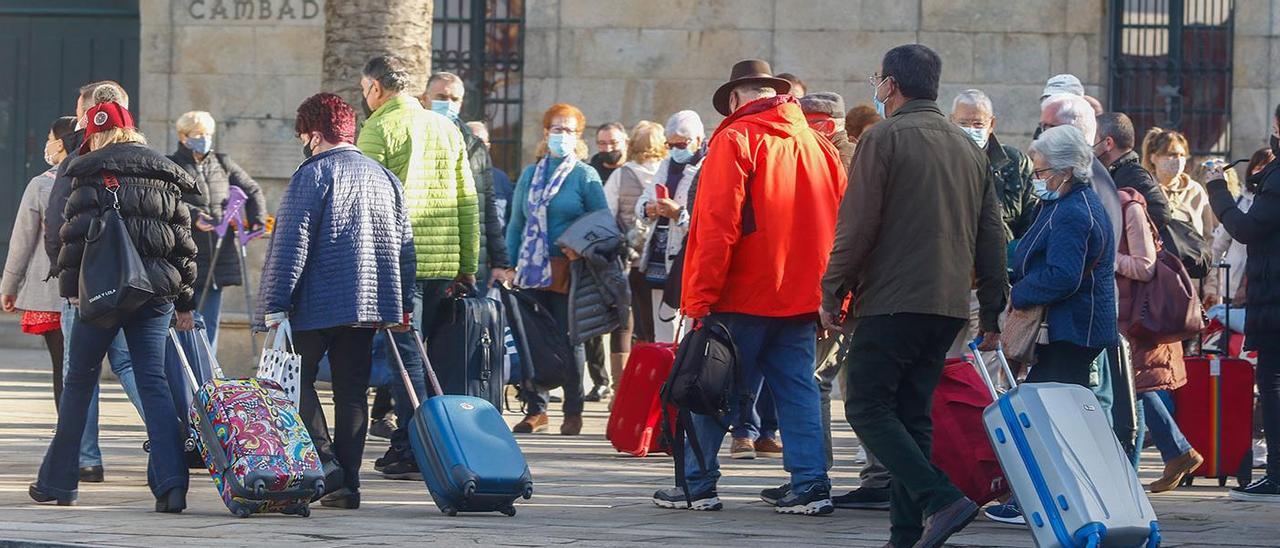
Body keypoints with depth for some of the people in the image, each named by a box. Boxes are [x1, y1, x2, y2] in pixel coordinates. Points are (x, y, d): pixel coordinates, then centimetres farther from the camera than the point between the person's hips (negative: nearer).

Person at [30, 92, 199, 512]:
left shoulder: (93, 174, -2)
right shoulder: (166, 178, 13)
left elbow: (77, 232, -11)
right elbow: (183, 239, 14)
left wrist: (71, 285, -6)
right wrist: (185, 302, 17)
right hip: (156, 291, 4)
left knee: (79, 382, 8)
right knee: (153, 382, 0)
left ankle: (57, 482, 15)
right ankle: (172, 485, -14)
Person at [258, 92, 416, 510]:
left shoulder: (315, 174, -9)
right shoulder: (385, 178, 14)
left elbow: (291, 244, -14)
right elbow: (405, 245, 16)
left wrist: (275, 305, -13)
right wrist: (403, 306, 21)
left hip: (318, 303, -6)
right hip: (369, 304, 6)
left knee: (297, 381, 6)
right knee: (352, 391, 8)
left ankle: (324, 461, -8)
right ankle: (347, 484, 6)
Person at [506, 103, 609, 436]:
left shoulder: (586, 176, 2)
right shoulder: (530, 174, 12)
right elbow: (516, 224, 15)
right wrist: (509, 265, 8)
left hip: (569, 271, -3)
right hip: (533, 269, 3)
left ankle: (573, 412, 10)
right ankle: (535, 409, 11)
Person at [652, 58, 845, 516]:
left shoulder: (735, 140, -7)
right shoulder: (819, 145, 11)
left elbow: (717, 227, -13)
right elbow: (839, 224, 11)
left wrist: (700, 299, -11)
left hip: (744, 296, -5)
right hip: (803, 298, 5)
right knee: (798, 389, 8)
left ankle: (697, 483, 7)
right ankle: (810, 483, 1)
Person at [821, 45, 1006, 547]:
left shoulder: (883, 138, -5)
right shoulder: (968, 148, 16)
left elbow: (856, 226, -11)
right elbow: (992, 236, 15)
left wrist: (832, 294, -3)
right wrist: (992, 313, 18)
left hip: (892, 300, -7)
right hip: (949, 305, 7)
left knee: (867, 407, -3)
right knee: (912, 412, 12)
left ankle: (940, 500, -19)